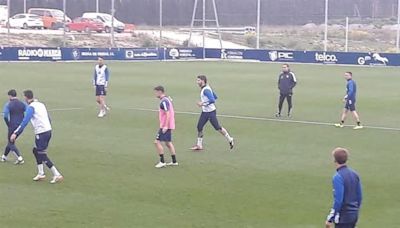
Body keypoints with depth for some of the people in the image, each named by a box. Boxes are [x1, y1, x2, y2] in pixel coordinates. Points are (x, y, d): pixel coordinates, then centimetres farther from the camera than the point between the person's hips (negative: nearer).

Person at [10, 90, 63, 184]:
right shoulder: (41, 104, 14)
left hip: (41, 133, -9)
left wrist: (16, 133, -21)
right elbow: (48, 119, 20)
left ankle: (57, 175, -8)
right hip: (48, 130, 9)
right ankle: (41, 173, 22)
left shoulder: (31, 107, -11)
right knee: (36, 151, 21)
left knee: (42, 155, -3)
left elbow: (25, 122, -20)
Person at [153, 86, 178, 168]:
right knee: (168, 143, 15)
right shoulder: (168, 99, 14)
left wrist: (165, 126, -25)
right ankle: (174, 161, 19)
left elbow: (168, 114, -23)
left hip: (165, 126, -10)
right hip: (168, 125, 10)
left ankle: (162, 162, -5)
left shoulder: (164, 101, -16)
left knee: (157, 142, -7)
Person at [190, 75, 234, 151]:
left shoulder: (206, 90, -19)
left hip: (210, 111, -10)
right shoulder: (204, 89, 11)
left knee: (217, 127, 0)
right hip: (204, 112, 10)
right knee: (199, 127, 5)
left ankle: (230, 140, 16)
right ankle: (199, 145, 10)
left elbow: (212, 100, -29)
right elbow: (215, 97, 18)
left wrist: (203, 103, -25)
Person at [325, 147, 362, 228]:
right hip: (354, 215, 8)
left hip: (343, 217, -8)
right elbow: (359, 197, 12)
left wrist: (330, 219, -15)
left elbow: (338, 200, -21)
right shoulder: (355, 174, 7)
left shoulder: (338, 177, -17)